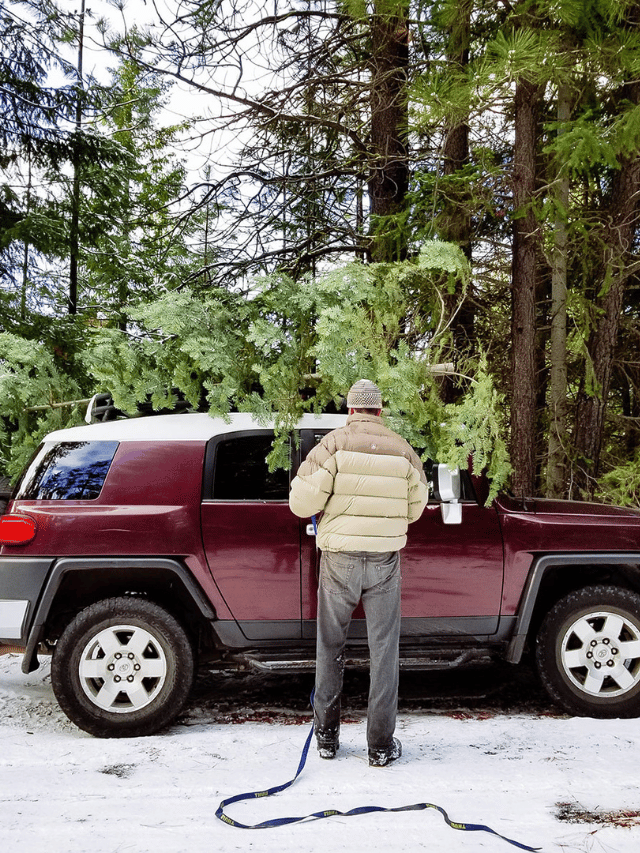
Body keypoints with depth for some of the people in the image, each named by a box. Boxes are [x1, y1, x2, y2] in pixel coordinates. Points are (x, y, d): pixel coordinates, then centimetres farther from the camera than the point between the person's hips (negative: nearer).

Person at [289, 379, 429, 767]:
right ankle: (381, 744, 14)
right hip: (386, 559, 1)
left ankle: (327, 735, 23)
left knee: (331, 647, 13)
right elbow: (415, 508, 10)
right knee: (384, 650, 9)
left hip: (340, 558, -1)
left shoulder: (334, 443, -7)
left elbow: (302, 502, -11)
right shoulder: (402, 449, 2)